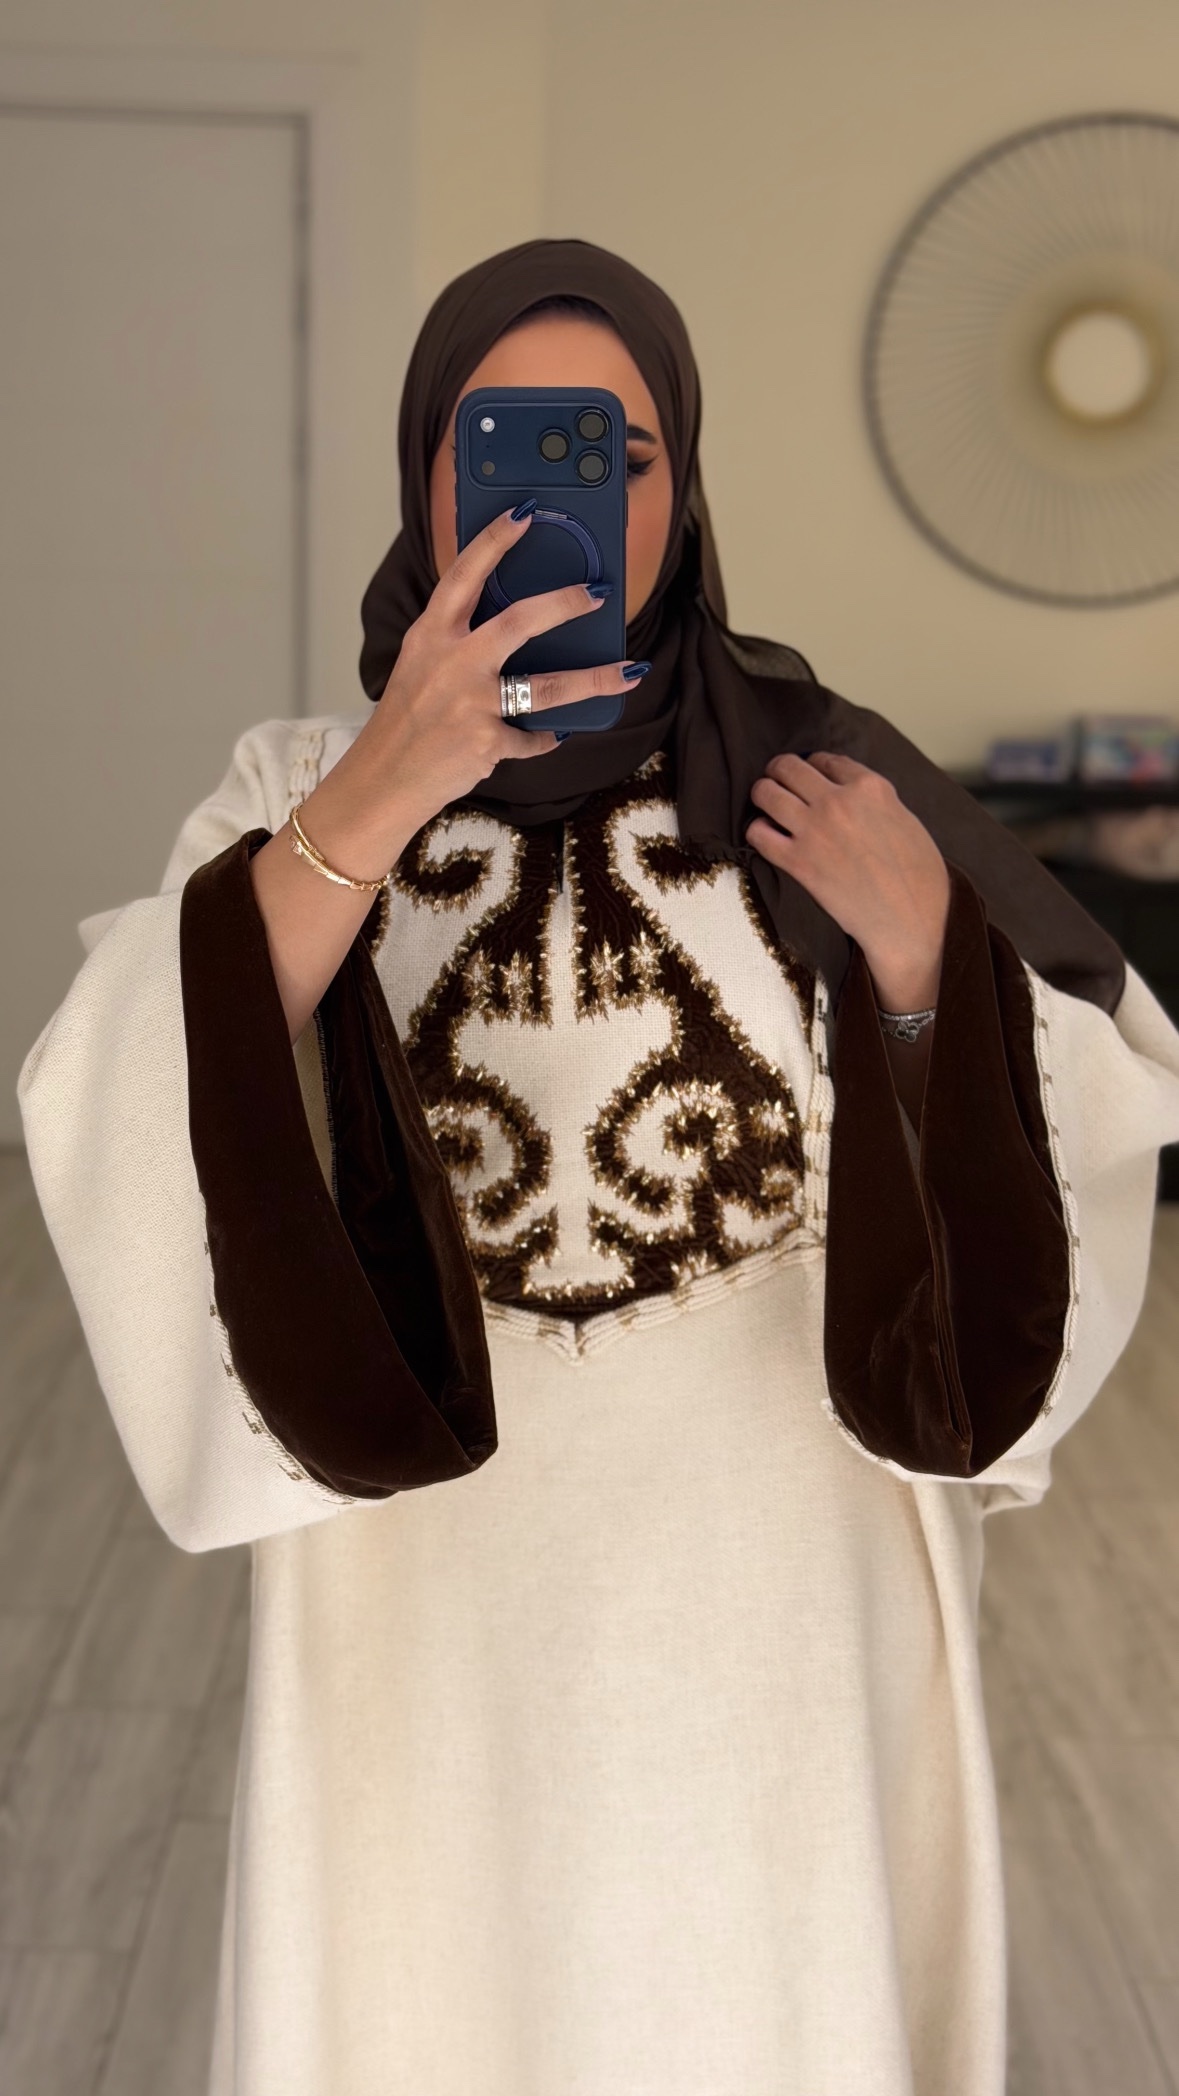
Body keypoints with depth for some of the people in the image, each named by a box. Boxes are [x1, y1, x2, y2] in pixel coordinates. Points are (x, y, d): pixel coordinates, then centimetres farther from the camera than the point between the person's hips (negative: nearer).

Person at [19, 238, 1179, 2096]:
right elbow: (124, 1126, -21)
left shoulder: (814, 779, -4)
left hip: (780, 1609, 0)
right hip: (445, 1632, 1)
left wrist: (924, 951, -19)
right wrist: (377, 800, -32)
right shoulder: (297, 797, -3)